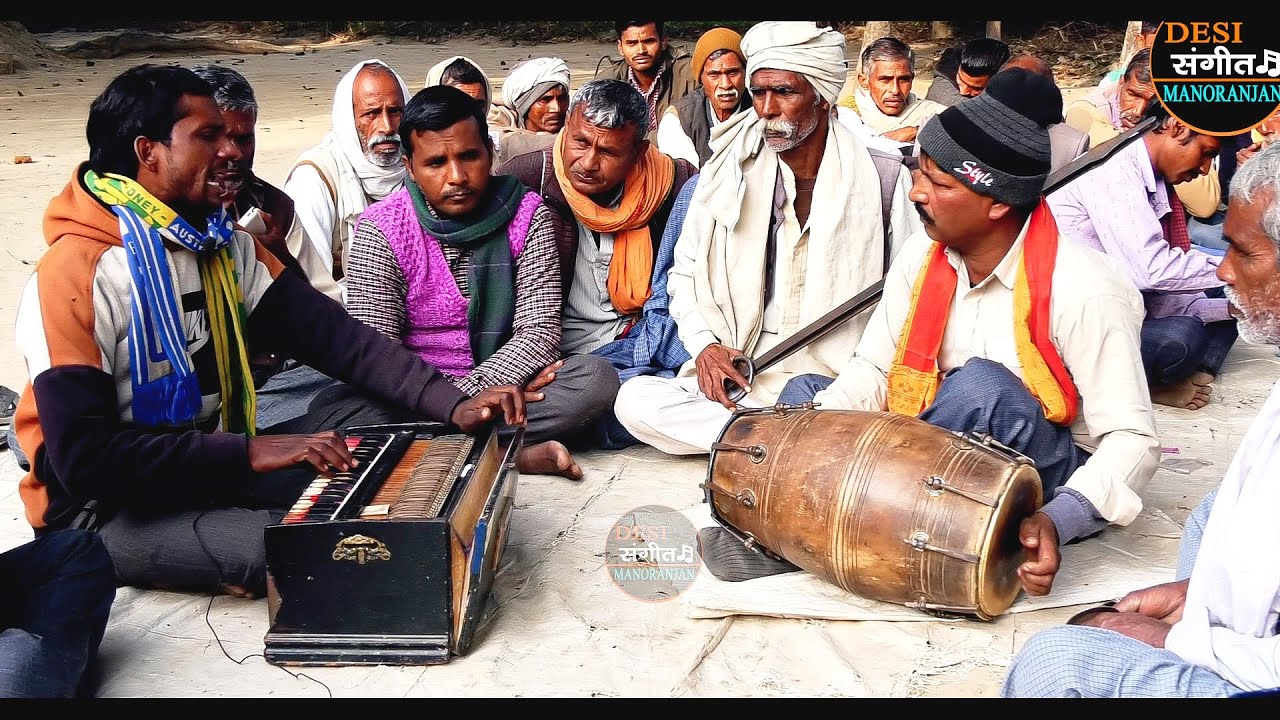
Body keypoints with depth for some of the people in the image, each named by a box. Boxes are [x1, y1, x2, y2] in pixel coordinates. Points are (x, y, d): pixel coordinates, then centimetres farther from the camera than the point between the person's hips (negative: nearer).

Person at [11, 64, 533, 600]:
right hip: (108, 510, -6)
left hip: (212, 462, 7)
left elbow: (330, 334, -7)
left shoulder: (226, 247, 2)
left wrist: (452, 405, -19)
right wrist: (250, 452, -29)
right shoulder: (74, 275, -19)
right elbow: (84, 458, -24)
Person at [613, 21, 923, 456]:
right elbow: (685, 273, 13)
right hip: (737, 381, 3)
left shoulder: (883, 177, 0)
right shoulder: (727, 172, 5)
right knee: (634, 400, -24)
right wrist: (704, 345, -5)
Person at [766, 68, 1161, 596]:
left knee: (982, 385, -36)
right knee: (803, 392, -3)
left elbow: (1133, 440, -22)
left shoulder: (1081, 290, -24)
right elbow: (873, 369, -1)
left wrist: (1058, 521, -39)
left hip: (1052, 478, -6)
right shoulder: (923, 252, -7)